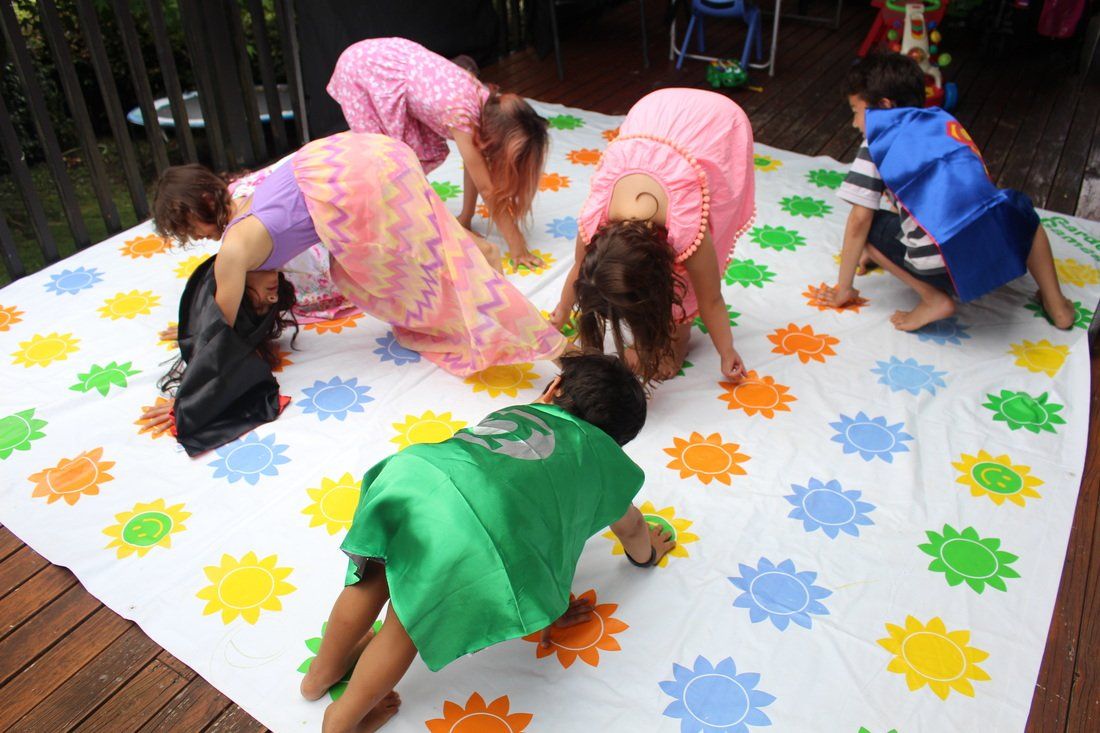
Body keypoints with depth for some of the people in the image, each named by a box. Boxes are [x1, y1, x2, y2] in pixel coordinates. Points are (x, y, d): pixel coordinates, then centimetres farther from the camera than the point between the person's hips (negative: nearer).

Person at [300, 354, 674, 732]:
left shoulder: (513, 412, 39)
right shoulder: (605, 456, 29)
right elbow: (632, 527, 48)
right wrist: (647, 553, 71)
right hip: (474, 534, -5)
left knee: (373, 579, 32)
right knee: (409, 623, 20)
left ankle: (322, 673, 57)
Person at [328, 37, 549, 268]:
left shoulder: (489, 104, -11)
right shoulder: (461, 115, -32)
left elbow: (474, 168, -1)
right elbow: (486, 189, -28)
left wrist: (465, 219, 3)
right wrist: (517, 247, -24)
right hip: (360, 67, -7)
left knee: (429, 153, 3)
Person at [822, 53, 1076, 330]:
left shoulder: (878, 140, 6)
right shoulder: (944, 122, 24)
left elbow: (859, 221, 1)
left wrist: (843, 289, 9)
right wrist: (884, 250, 42)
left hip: (942, 266, -7)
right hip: (1000, 243, 7)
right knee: (1022, 211, 40)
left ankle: (934, 297, 5)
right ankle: (1056, 304, 38)